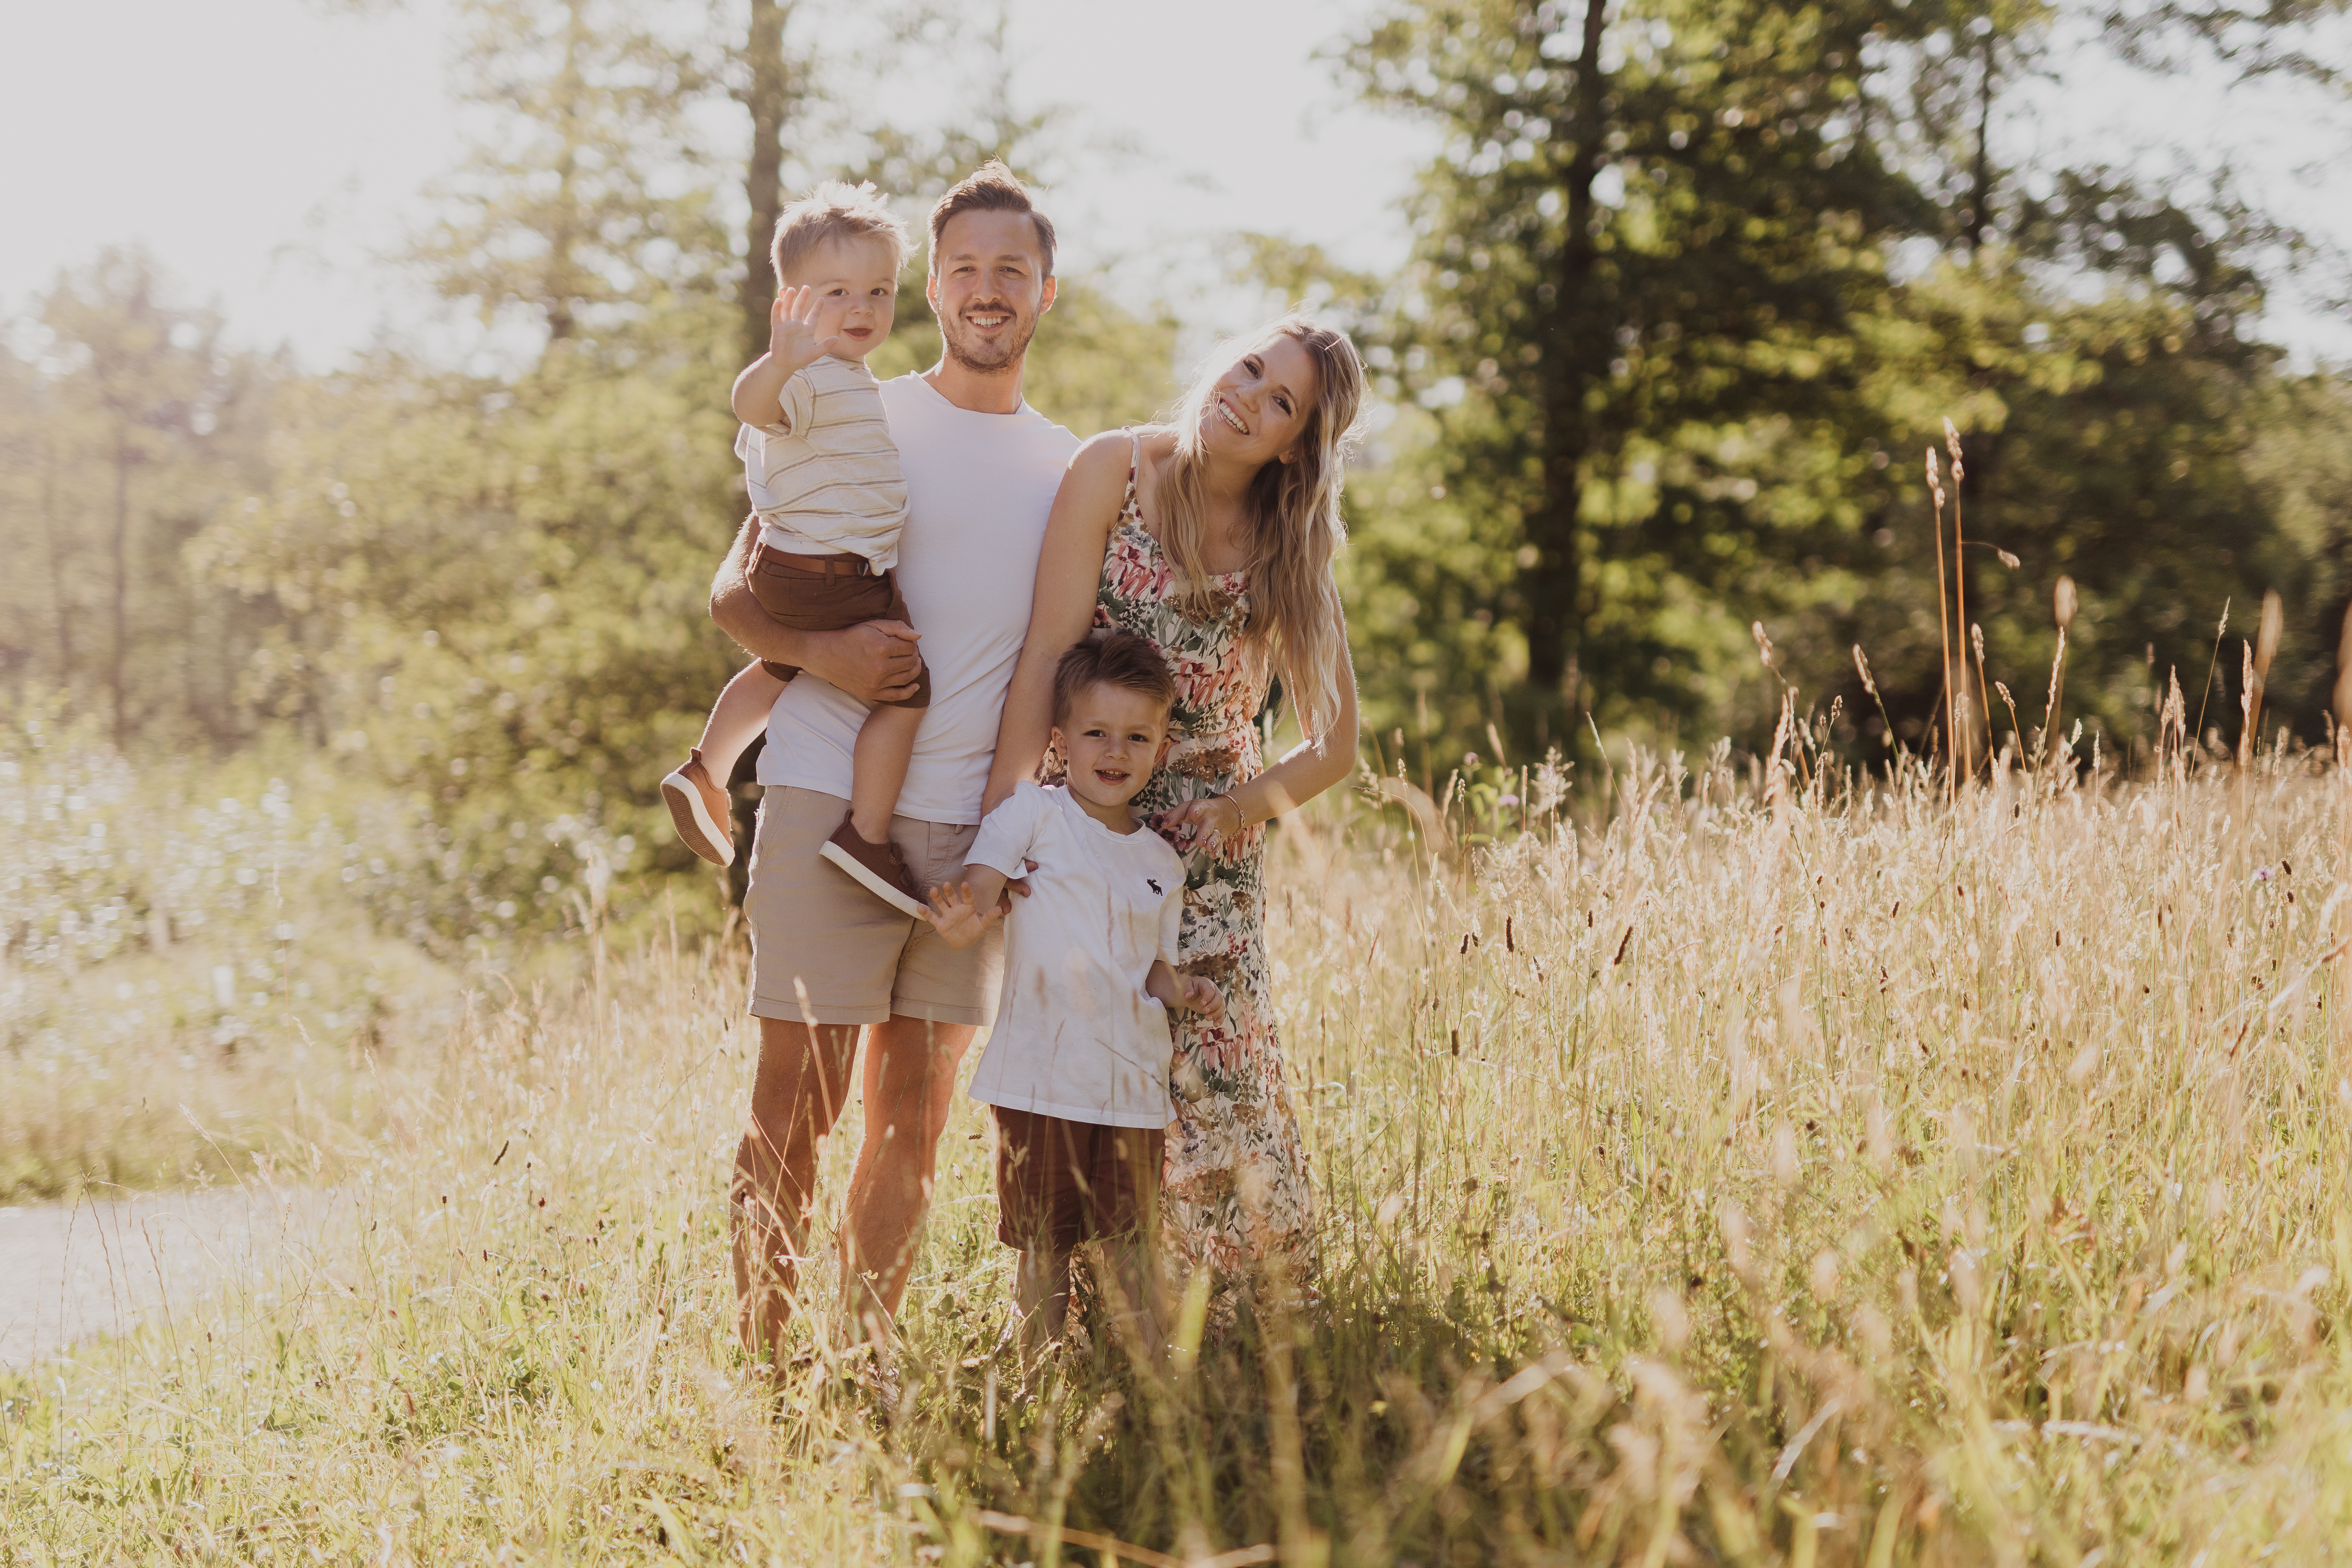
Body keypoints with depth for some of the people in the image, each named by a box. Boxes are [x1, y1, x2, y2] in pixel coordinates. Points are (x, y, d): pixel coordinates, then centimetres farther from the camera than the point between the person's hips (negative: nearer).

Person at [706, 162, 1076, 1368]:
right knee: (796, 1104, -4)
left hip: (977, 825, 4)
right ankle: (761, 1367, 4)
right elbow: (735, 594, 2)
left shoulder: (1069, 470, 15)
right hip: (829, 799, -4)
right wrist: (819, 650, -18)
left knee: (914, 1116, 8)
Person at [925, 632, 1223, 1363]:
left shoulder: (1161, 864, 14)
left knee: (1131, 1245, 3)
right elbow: (976, 904, -8)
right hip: (1041, 1075, -3)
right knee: (1043, 1245, 2)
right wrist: (961, 917, -32)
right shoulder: (1032, 815, 0)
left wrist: (1181, 991, -1)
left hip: (1131, 1082, 3)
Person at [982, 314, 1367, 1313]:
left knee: (1209, 1071, -8)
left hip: (1207, 850, 2)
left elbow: (1335, 745, 5)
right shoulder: (1115, 471, -6)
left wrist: (1254, 802, -11)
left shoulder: (1290, 556, 2)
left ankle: (1217, 1301, 7)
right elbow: (1046, 655, -13)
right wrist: (1000, 816, -20)